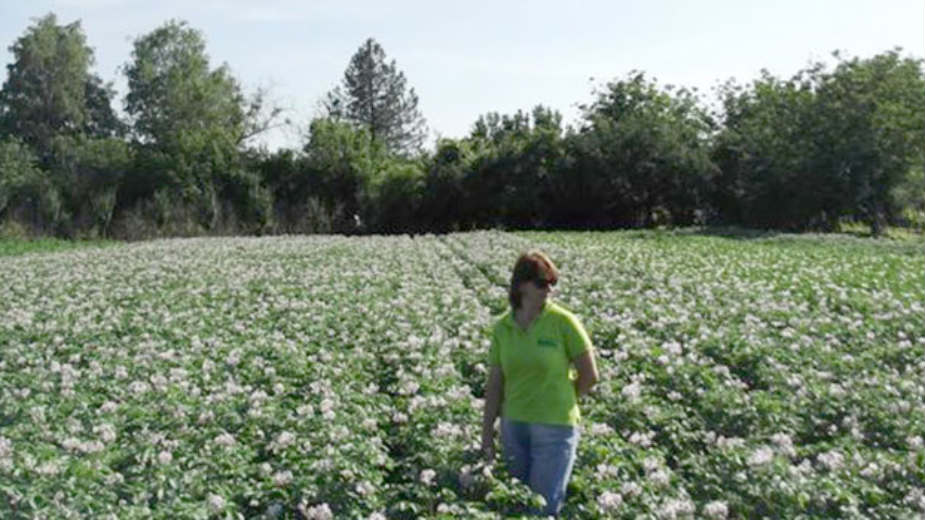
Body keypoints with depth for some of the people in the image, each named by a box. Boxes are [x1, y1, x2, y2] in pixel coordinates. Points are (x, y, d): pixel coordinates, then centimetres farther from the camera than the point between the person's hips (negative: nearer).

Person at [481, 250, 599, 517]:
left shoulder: (563, 322, -11)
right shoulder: (502, 327, 0)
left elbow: (590, 376, -4)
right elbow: (495, 383, 4)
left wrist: (560, 402, 5)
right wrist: (487, 430, 5)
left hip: (556, 427, -4)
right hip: (513, 426, 4)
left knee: (544, 507, 0)